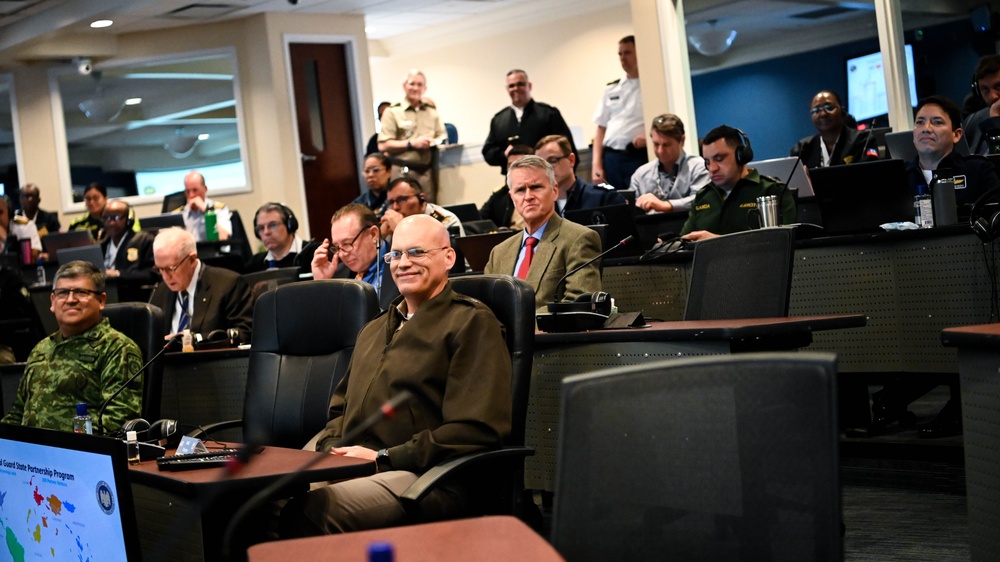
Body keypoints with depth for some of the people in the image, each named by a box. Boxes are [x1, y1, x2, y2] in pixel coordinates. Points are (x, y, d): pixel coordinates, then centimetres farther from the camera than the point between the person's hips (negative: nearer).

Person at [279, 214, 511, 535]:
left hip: (420, 478, -6)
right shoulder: (374, 330, 29)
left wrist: (383, 458, -10)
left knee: (312, 509, -36)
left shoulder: (471, 322, 2)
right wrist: (332, 448, 7)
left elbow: (476, 430, -9)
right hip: (347, 469, 7)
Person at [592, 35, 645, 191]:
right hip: (610, 159, 4)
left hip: (639, 158, -4)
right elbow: (601, 128, 16)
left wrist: (650, 136, -18)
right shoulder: (611, 89, 17)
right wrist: (596, 164, 6)